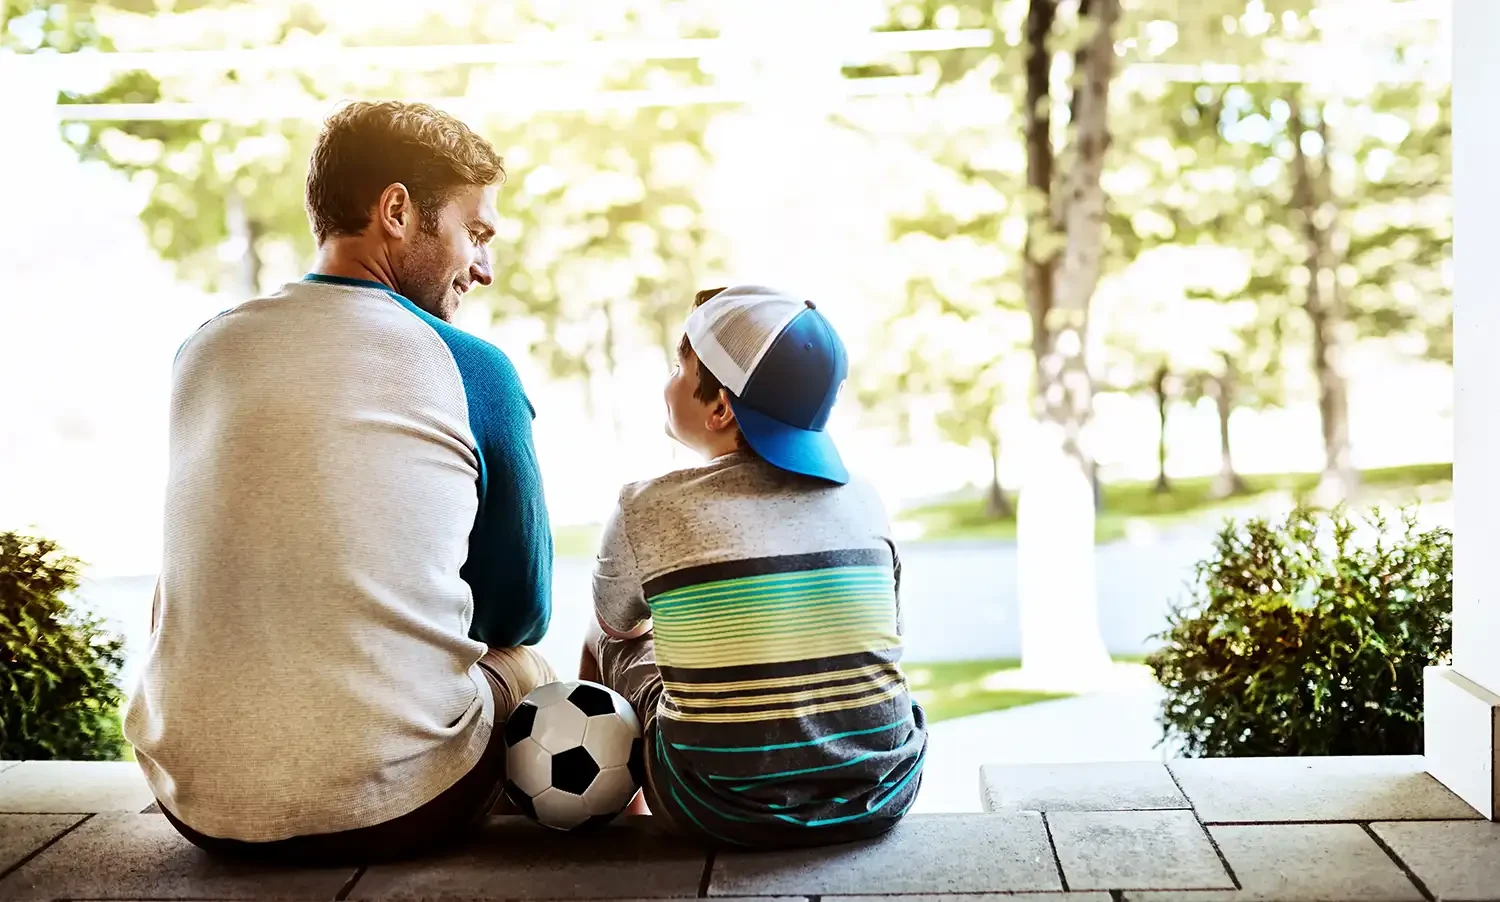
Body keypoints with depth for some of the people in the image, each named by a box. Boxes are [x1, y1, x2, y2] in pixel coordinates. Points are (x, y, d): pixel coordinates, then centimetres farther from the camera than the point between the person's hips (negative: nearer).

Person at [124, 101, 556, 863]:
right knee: (527, 669, 27)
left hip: (194, 802, 5)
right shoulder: (473, 371, -7)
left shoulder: (201, 350, 6)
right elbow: (521, 610, 4)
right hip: (390, 808, -4)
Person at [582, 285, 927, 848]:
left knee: (610, 647, 22)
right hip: (881, 799, 3)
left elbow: (614, 623, 13)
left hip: (727, 815, -3)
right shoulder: (863, 500, 0)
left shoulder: (648, 510, -8)